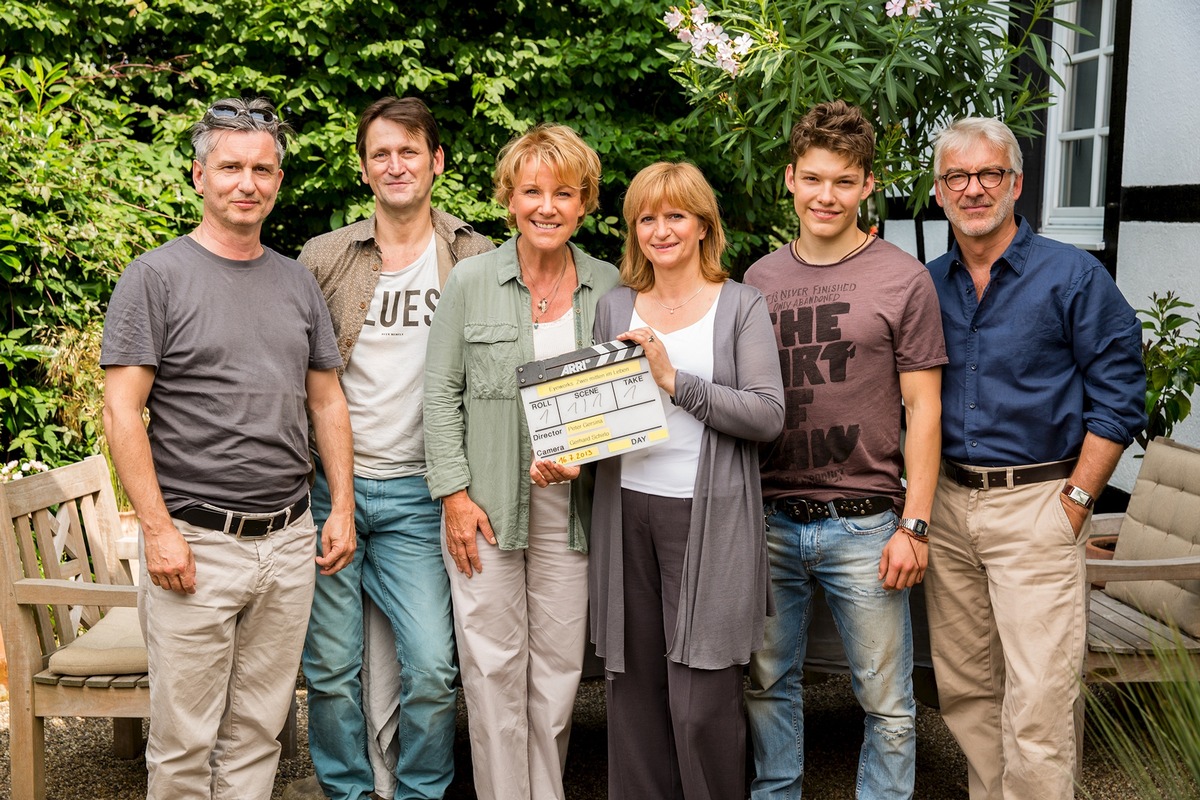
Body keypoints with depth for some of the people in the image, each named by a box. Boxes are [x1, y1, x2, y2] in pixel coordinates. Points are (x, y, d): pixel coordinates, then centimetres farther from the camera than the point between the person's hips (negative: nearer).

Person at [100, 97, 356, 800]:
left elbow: (327, 400, 16)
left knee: (259, 732, 13)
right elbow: (123, 410, -8)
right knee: (184, 741, 3)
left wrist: (342, 509, 8)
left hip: (291, 540, 5)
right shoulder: (158, 276, -3)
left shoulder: (298, 281, 12)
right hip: (197, 544, -4)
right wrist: (158, 528, -14)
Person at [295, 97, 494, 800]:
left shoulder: (476, 260, 2)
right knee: (331, 664, 8)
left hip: (417, 492, -1)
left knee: (432, 668, -3)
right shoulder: (325, 257, 4)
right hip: (328, 484, 1)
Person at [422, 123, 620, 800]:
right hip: (484, 506, -1)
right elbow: (442, 392, 1)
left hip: (571, 507, 2)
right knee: (494, 667, 4)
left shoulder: (609, 287, 4)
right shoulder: (471, 280, 0)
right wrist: (454, 493, -6)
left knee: (560, 667, 8)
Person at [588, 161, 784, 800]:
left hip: (708, 518, -3)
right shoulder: (615, 305, 12)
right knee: (633, 687, 8)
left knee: (701, 702, -3)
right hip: (626, 512, 4)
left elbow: (768, 416, -10)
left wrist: (676, 380, -16)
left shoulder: (741, 306, 0)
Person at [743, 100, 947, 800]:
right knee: (768, 684, 15)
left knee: (888, 702, 6)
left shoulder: (903, 279, -2)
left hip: (863, 525, -3)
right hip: (770, 522, 4)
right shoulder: (760, 279, 8)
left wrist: (915, 524, -8)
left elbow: (922, 408, -2)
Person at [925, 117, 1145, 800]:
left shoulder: (1074, 276, -4)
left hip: (1036, 505, -5)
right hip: (947, 503, 5)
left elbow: (1118, 397, -4)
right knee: (964, 690, 13)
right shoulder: (926, 285, 9)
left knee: (1037, 704, -5)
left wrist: (1076, 500, -9)